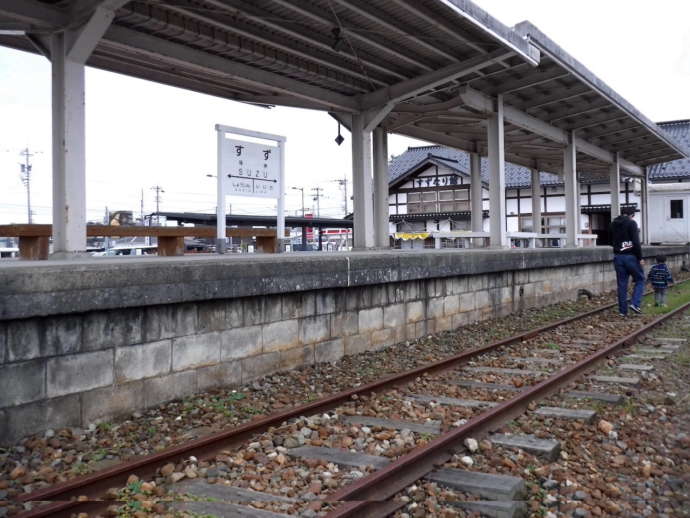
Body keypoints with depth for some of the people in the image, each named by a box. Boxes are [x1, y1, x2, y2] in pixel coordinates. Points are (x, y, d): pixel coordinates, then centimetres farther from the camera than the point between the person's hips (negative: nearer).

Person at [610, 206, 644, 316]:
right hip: (631, 256, -5)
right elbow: (636, 242, -14)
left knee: (622, 284, 8)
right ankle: (635, 303, -4)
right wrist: (640, 258, -10)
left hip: (618, 257, 5)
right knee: (640, 280, 11)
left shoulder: (613, 224, 11)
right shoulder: (631, 223, -8)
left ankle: (623, 311, 8)